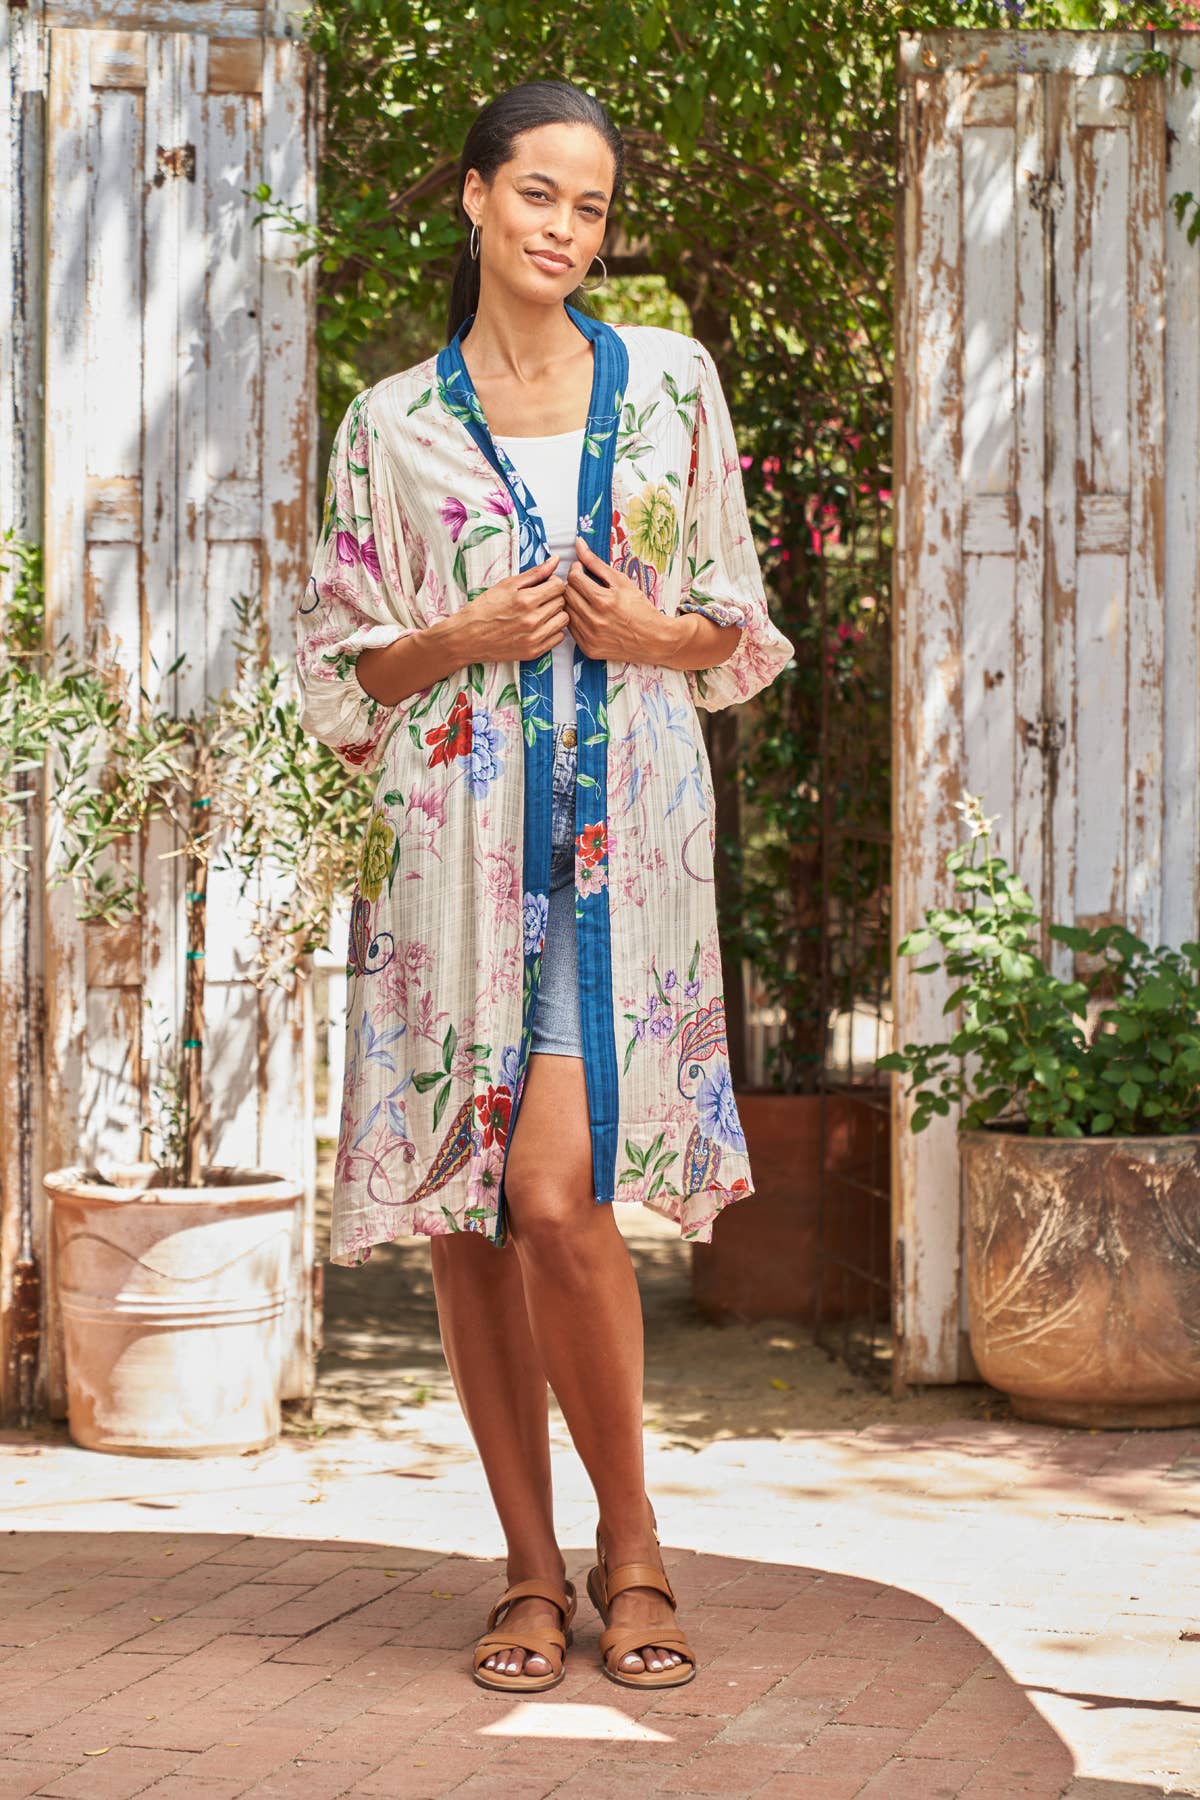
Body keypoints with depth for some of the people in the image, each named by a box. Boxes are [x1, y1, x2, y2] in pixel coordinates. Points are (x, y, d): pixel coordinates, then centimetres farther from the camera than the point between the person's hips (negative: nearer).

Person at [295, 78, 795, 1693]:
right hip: (455, 835, 1)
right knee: (469, 1211, 0)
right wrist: (467, 637, -8)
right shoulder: (392, 424, 9)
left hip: (622, 827, -1)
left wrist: (656, 633, -5)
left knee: (559, 1190, -15)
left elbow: (737, 626, 16)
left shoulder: (673, 383, 11)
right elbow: (343, 665, 10)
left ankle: (632, 1546, 2)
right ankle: (534, 1572, 11)